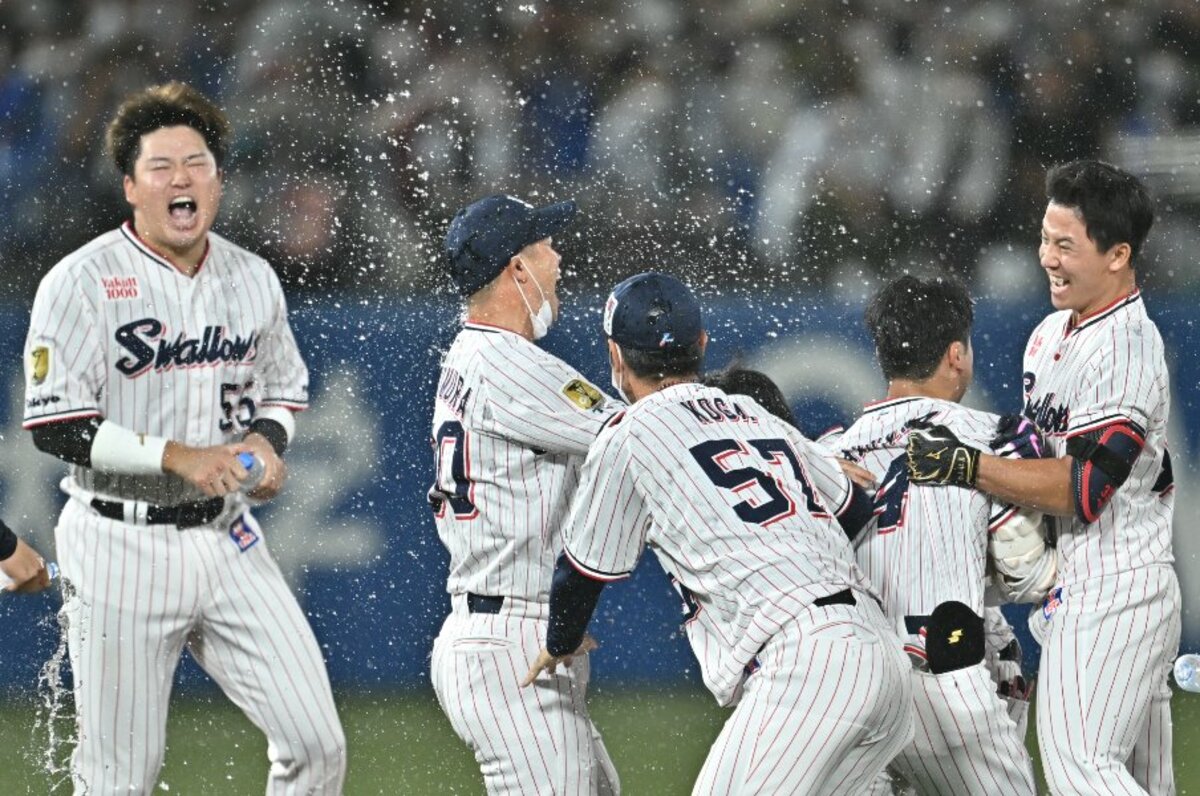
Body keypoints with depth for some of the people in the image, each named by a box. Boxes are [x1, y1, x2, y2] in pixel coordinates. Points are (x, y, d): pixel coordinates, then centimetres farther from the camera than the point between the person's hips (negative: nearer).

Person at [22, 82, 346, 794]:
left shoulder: (253, 278, 8)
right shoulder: (82, 282, -9)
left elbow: (283, 387, 21)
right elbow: (55, 425, -13)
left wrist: (266, 440, -2)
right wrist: (175, 457, -21)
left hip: (226, 538, 5)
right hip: (123, 544, -5)